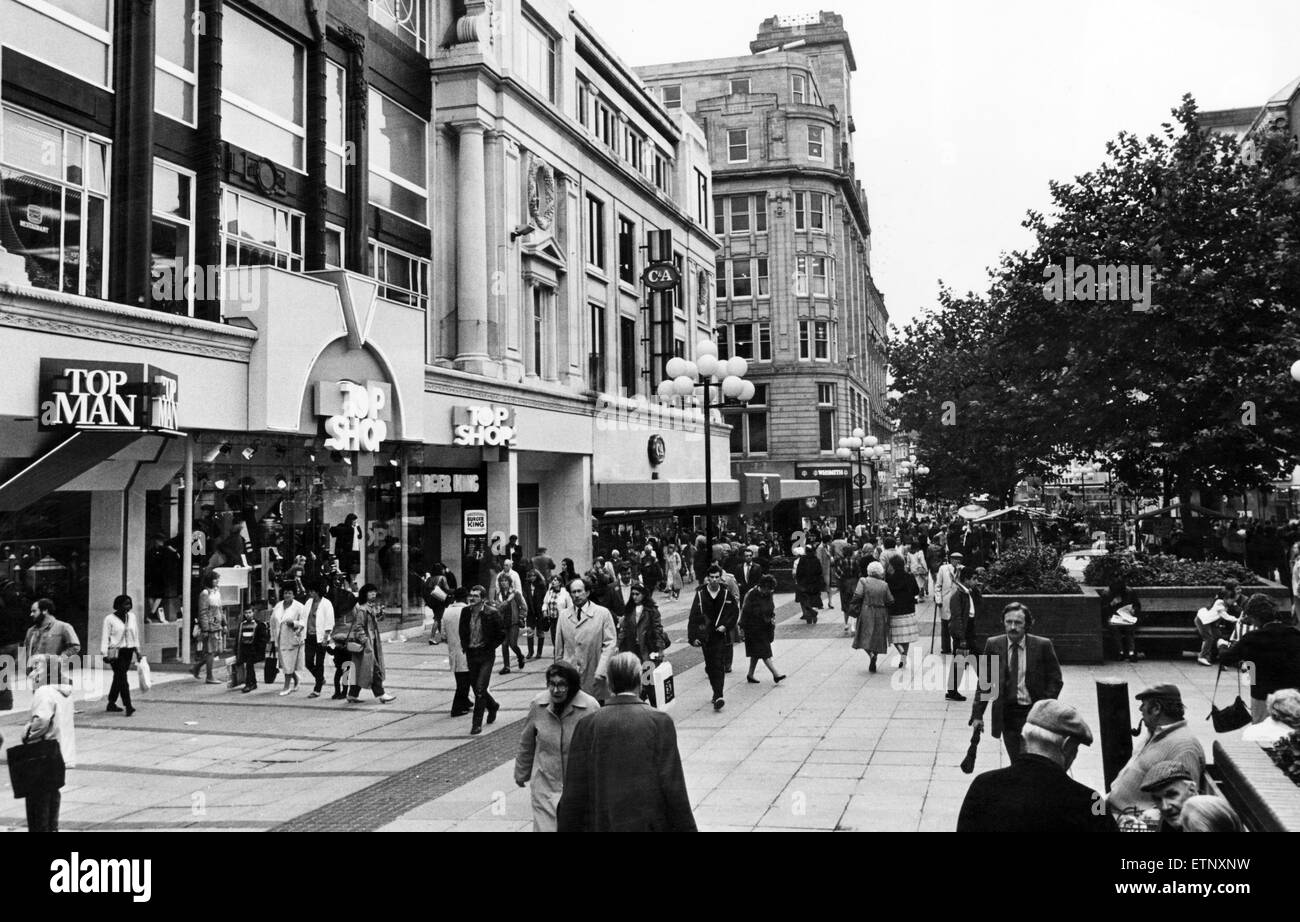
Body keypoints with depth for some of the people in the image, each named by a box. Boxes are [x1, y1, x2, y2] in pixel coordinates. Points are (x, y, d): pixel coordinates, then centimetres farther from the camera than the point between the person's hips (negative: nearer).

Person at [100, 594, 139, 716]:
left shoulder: (132, 616, 10)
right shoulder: (110, 619, -5)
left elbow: (135, 634, 17)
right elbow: (105, 637, -5)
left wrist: (137, 650, 15)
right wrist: (105, 654, -12)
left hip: (128, 651, 5)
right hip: (116, 652, -5)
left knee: (118, 678, 13)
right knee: (122, 678, -13)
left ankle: (111, 703, 25)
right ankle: (128, 706, -17)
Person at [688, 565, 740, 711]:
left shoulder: (726, 595, -1)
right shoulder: (700, 595, -1)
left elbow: (735, 612, 6)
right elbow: (694, 617, 0)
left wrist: (726, 626, -9)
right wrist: (693, 637, -6)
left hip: (721, 636, -2)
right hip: (705, 636, 2)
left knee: (719, 667, -9)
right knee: (709, 667, 9)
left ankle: (718, 696, -12)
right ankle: (717, 692, 26)